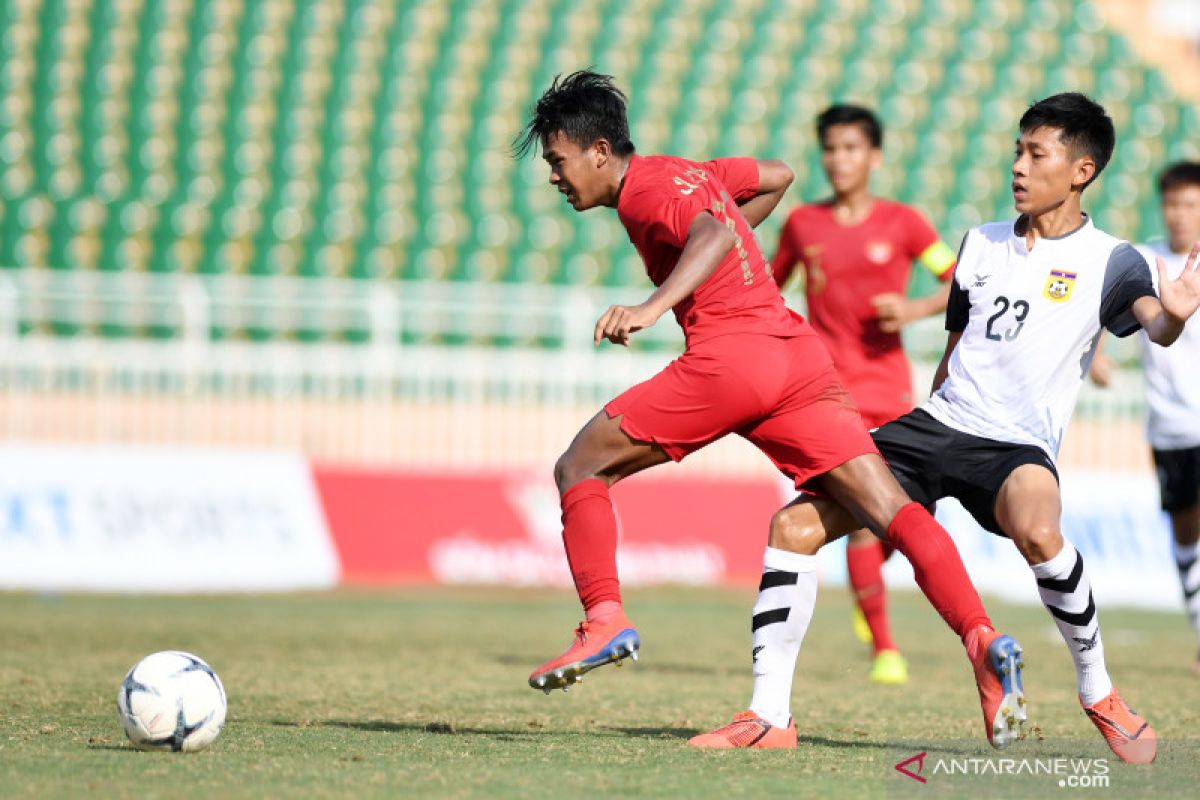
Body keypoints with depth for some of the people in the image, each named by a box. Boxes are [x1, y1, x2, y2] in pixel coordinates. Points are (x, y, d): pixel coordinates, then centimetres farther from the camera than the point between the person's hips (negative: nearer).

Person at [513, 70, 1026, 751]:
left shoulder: (645, 188, 0)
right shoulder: (686, 172, 26)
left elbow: (713, 233, -21)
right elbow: (777, 176, 42)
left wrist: (652, 308, -32)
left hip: (729, 352, -8)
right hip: (802, 355, 8)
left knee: (581, 467, 5)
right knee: (891, 510, -2)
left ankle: (606, 619, -9)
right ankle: (980, 638, -19)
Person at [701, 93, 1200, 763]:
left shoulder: (1109, 261, -2)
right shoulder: (981, 244, 14)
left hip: (1017, 445, -6)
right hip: (936, 424, 6)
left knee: (1036, 529, -39)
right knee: (795, 526, -8)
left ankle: (1099, 693, -16)